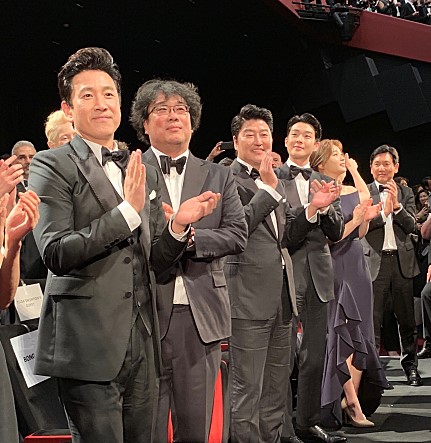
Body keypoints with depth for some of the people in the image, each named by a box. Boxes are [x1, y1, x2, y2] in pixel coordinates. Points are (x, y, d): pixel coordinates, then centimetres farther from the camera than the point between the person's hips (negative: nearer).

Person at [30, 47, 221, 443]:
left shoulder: (145, 172, 16)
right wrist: (128, 210, -17)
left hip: (142, 343, 6)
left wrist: (177, 226, -3)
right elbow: (56, 254, -14)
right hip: (89, 344, -6)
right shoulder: (52, 166, -3)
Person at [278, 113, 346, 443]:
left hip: (319, 276, 5)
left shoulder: (326, 183, 14)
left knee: (316, 354, 11)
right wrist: (311, 207, -18)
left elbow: (337, 233, 7)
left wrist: (325, 205, -11)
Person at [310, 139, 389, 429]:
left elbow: (360, 235, 13)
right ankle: (353, 405, 1)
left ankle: (349, 398, 15)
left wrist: (367, 217, -5)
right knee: (344, 334, -5)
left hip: (357, 265, 7)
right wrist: (355, 220, -22)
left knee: (360, 333, 6)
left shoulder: (356, 192, 10)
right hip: (336, 267, -7)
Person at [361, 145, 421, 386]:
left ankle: (411, 365, 23)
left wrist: (397, 205, -14)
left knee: (407, 318, 10)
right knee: (373, 319, -1)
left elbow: (412, 226, 0)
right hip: (375, 261, -2)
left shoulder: (406, 193, 10)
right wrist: (383, 212, -19)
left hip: (402, 260, 3)